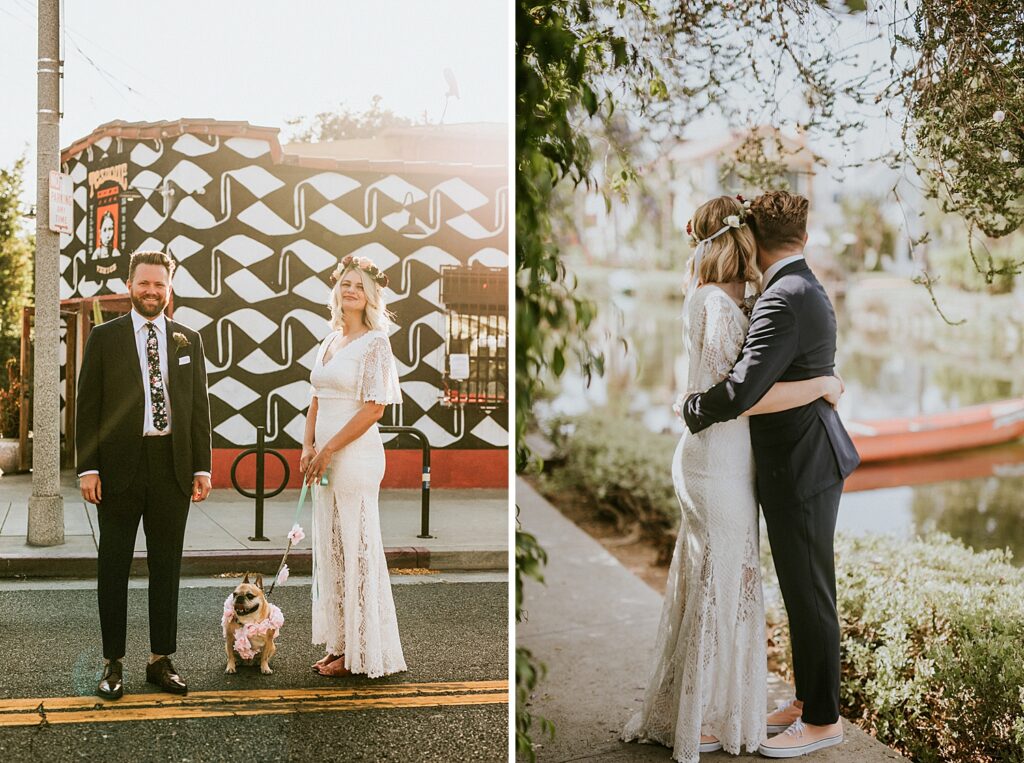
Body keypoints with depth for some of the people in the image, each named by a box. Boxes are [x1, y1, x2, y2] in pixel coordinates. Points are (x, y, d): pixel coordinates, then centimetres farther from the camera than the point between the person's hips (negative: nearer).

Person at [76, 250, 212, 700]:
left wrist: (202, 466, 3)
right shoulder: (105, 337, 3)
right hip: (120, 466, -2)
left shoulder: (188, 340, 10)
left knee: (167, 566, 8)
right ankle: (113, 663, 15)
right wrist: (88, 468, -8)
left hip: (172, 467, 2)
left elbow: (199, 405, 9)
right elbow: (88, 406, 0)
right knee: (113, 566, 6)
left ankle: (161, 660, 18)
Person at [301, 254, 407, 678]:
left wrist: (329, 450, -15)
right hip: (326, 457, 8)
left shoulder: (375, 343, -9)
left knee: (357, 549, -2)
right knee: (330, 549, 11)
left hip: (354, 456, -8)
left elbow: (374, 408, -15)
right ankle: (341, 645, 21)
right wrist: (309, 446, 2)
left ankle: (363, 652, 7)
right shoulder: (330, 341, 14)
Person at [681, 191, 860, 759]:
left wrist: (692, 410, -12)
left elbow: (743, 390, -30)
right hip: (807, 461, 10)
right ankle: (808, 698, 32)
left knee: (809, 594, 3)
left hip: (800, 470, -10)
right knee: (803, 589, 19)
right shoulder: (809, 292, 10)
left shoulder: (784, 300, -22)